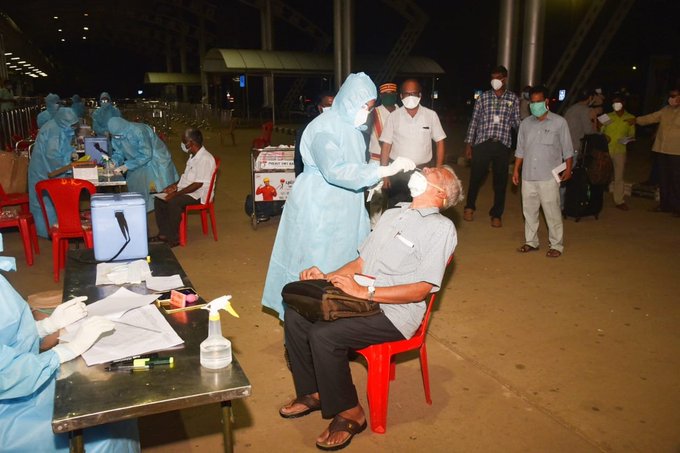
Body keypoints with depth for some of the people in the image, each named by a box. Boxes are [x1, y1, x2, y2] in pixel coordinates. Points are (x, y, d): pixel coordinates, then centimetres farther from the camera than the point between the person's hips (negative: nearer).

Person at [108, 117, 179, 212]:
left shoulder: (139, 131, -32)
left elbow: (146, 155, -31)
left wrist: (127, 166, -32)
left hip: (157, 163, -7)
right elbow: (118, 153, 2)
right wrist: (114, 162, -20)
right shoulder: (116, 135, -10)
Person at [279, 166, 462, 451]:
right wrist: (327, 276, 3)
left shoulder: (441, 228, -7)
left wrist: (365, 291, -21)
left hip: (395, 314, -8)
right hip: (360, 298, 8)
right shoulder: (391, 214, 18)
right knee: (295, 313, -7)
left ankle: (349, 412, -3)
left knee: (324, 335, -26)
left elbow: (420, 289, -15)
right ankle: (313, 392, 9)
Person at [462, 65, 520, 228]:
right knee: (476, 177, 3)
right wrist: (468, 144, 2)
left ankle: (497, 214, 20)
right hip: (482, 143, -1)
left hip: (503, 144, 1)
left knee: (500, 181, 6)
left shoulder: (513, 98, 8)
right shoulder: (484, 96, 6)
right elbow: (474, 121, 6)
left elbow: (516, 123, 8)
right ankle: (470, 207, 28)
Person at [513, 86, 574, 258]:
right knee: (529, 210, 11)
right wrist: (516, 170, 9)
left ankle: (557, 245, 11)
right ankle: (531, 242, 23)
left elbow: (567, 149, 1)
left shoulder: (559, 122, -2)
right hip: (528, 176, 4)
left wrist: (568, 168, -4)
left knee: (552, 213, 0)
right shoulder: (526, 123, 8)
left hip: (549, 177, -4)